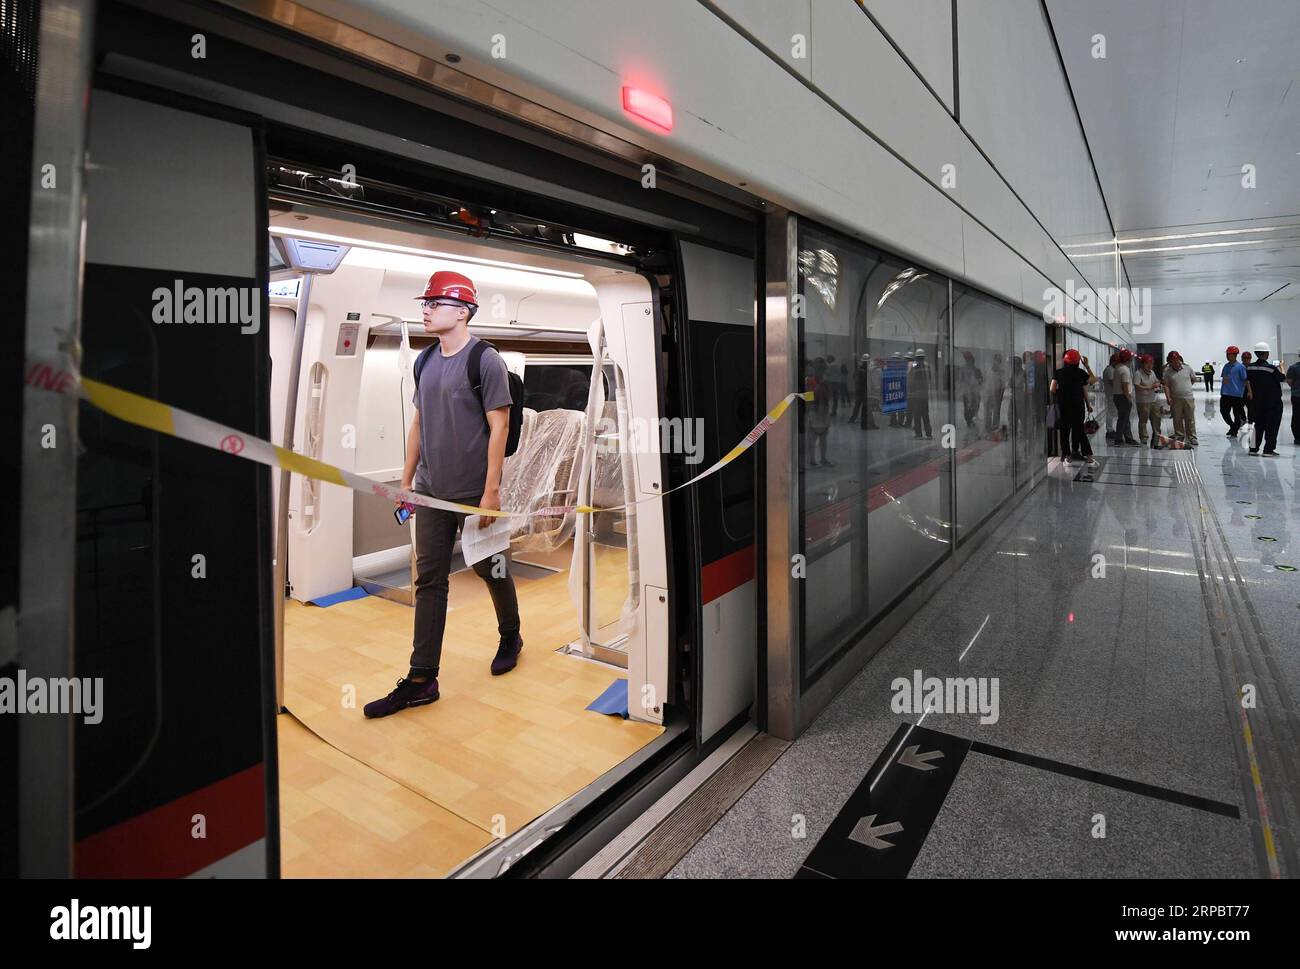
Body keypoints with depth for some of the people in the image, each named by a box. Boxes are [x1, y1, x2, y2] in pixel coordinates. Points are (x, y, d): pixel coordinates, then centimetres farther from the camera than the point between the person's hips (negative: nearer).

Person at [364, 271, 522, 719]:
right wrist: (407, 480, 13)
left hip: (474, 493, -6)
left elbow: (499, 427, -13)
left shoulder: (485, 360, -10)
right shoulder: (426, 361, 10)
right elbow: (419, 423, 15)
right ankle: (422, 680, 11)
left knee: (491, 569, 11)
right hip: (431, 492, 6)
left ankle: (510, 637, 37)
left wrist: (491, 491, -17)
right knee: (428, 581, 5)